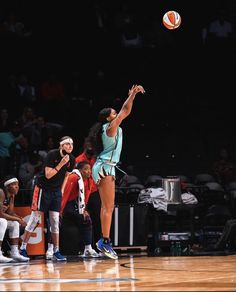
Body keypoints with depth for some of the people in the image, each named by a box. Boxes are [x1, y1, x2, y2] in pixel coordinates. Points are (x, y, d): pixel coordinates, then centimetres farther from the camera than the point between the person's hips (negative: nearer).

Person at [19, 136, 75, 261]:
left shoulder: (71, 159, -1)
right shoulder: (52, 154, -18)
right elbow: (48, 175, -21)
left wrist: (62, 190, 9)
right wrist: (61, 164, -27)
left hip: (57, 190, 5)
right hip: (43, 188, -5)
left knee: (55, 220, 2)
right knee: (34, 218, -6)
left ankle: (56, 251, 5)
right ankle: (23, 248, -1)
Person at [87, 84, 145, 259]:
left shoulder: (111, 128, 15)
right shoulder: (111, 127, -9)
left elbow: (125, 112, 28)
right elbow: (125, 111, -13)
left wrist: (132, 95, 25)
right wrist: (133, 95, -9)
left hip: (106, 169, 10)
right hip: (105, 168, -10)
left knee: (107, 207, 9)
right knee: (108, 207, -12)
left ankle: (104, 241, 9)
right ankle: (105, 241, -14)